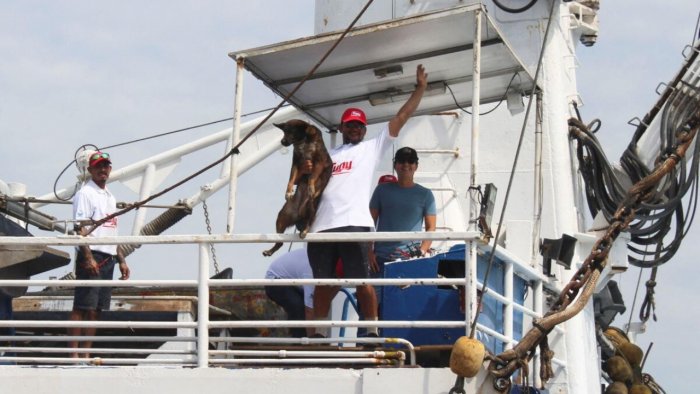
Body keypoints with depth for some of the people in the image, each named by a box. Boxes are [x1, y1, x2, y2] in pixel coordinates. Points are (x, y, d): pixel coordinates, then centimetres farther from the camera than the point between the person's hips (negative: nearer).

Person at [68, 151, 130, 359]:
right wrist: (88, 258, -23)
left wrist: (121, 260, 20)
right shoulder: (85, 194, -5)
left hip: (108, 259, 8)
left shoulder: (110, 197, 21)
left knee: (96, 310, 6)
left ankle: (86, 354, 8)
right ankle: (73, 355, -13)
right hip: (91, 257, -8)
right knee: (81, 308, -11)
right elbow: (80, 228, -14)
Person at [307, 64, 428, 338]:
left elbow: (401, 118, 13)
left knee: (362, 281, -7)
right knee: (323, 283, 7)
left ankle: (372, 330, -1)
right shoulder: (326, 157, 26)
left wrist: (420, 88, 9)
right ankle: (319, 333, 14)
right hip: (321, 227, 4)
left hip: (354, 225, -3)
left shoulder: (372, 148, 16)